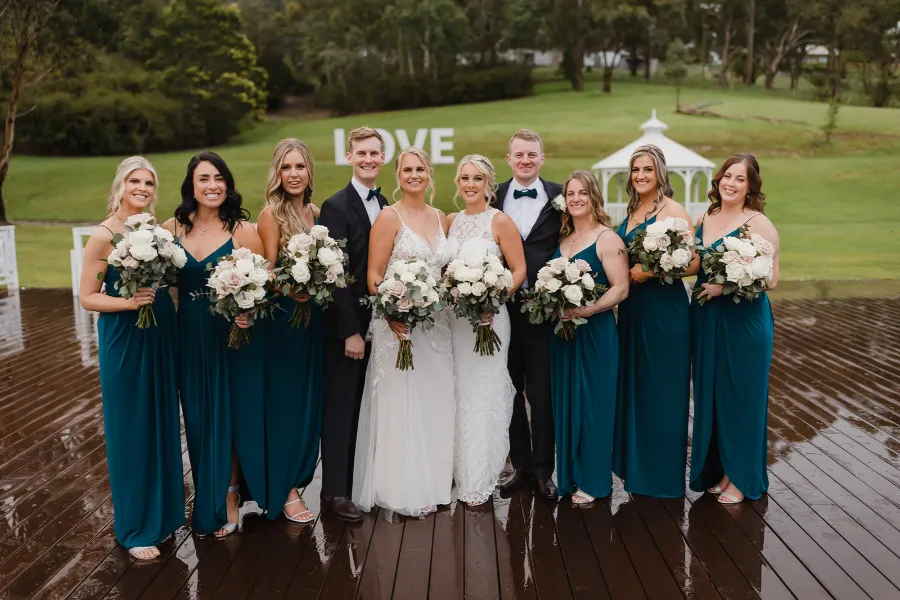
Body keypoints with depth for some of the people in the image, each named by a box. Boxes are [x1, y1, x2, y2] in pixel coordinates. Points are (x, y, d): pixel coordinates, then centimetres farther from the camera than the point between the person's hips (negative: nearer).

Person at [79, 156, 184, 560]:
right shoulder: (103, 236, -11)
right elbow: (87, 297, -11)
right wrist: (129, 302, -23)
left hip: (161, 337, 6)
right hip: (125, 340, -6)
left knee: (162, 426, 14)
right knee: (131, 432, 3)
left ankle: (162, 513, 30)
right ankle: (135, 529, 17)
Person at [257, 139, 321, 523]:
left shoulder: (315, 213, 9)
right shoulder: (270, 214, -9)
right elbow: (268, 273, -12)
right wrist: (289, 290, -29)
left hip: (313, 316, 6)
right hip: (282, 315, -6)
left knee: (310, 400, 13)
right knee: (284, 401, 1)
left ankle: (298, 475, 28)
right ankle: (285, 491, 12)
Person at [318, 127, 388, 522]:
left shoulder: (386, 207, 11)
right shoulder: (336, 207, -10)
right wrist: (350, 331, -17)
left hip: (377, 324, 6)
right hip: (347, 326, -6)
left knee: (364, 406, 12)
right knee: (341, 406, 1)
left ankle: (362, 481, 22)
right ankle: (335, 491, 9)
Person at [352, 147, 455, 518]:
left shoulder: (440, 218, 12)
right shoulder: (389, 217, -6)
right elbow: (373, 276, -10)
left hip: (436, 324, 6)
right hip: (400, 324, -6)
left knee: (434, 404, 11)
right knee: (401, 406, 0)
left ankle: (432, 482, 25)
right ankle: (403, 490, 12)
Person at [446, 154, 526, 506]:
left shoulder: (500, 221, -6)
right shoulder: (451, 221, 10)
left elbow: (519, 270, -9)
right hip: (452, 317, 5)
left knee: (483, 394, 0)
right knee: (457, 394, 10)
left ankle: (480, 482, 11)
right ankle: (459, 473, 24)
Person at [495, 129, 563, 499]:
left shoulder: (559, 197, 1)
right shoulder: (493, 198, 5)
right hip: (503, 306, 2)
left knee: (543, 393, 6)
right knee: (510, 391, 11)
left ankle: (543, 469, 19)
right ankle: (520, 465, 25)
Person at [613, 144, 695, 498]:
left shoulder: (673, 211, -11)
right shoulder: (632, 213, 12)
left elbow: (694, 263, -18)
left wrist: (649, 272, -22)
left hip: (664, 308, -8)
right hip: (632, 309, 8)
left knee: (662, 389, 2)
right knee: (634, 386, 13)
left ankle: (664, 476, 16)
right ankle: (637, 467, 26)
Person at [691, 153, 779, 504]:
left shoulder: (759, 224, -10)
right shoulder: (705, 219, 9)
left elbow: (770, 279, -13)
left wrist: (724, 286, -21)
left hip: (743, 320, -6)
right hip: (706, 320, 6)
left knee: (741, 396, 4)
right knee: (710, 394, 11)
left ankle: (741, 478, 17)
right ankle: (716, 469, 26)